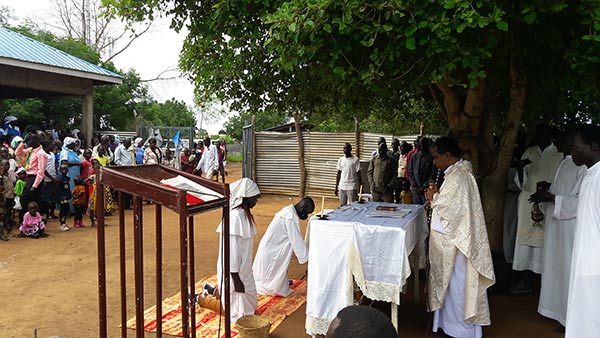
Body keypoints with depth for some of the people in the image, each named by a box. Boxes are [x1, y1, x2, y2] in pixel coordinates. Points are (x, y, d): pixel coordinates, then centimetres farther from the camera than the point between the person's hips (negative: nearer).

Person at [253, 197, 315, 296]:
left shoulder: (288, 210, 6)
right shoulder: (291, 218, -25)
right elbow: (297, 241, -22)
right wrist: (307, 258, -13)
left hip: (270, 248, 10)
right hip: (271, 252, -10)